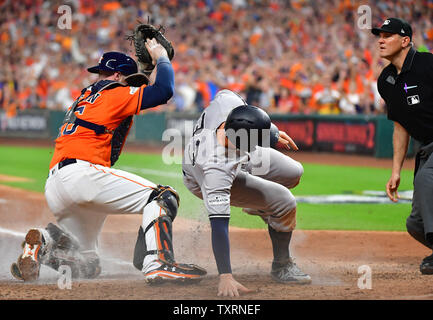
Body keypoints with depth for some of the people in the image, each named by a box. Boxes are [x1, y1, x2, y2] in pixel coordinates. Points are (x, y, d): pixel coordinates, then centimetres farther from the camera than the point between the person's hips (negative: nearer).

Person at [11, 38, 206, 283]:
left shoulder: (84, 98, 30)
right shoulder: (113, 93, 4)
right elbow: (164, 91, -5)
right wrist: (161, 57, 12)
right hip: (82, 172, -9)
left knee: (88, 266, 21)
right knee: (163, 197, -12)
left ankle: (45, 241, -7)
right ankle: (158, 262, -34)